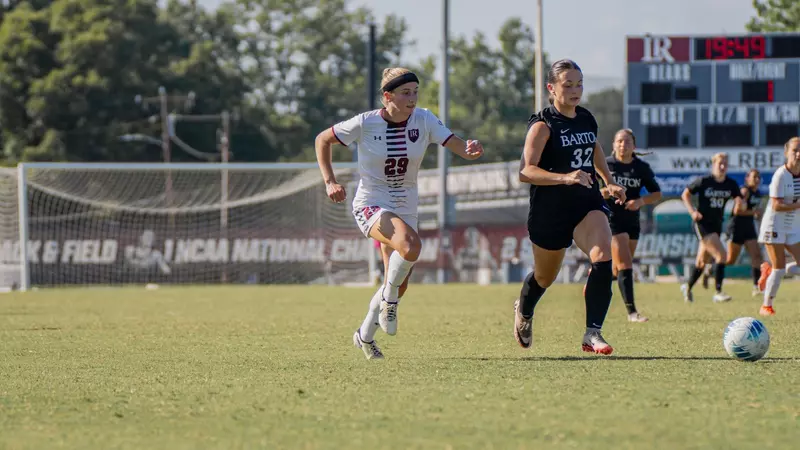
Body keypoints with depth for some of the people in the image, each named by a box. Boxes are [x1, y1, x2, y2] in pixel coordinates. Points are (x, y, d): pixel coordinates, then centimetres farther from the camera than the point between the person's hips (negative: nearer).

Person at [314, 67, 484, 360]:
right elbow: (323, 140, 0)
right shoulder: (365, 124, -13)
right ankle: (388, 300, -8)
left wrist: (471, 150, -40)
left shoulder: (424, 121, -7)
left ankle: (365, 335, 32)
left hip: (405, 208, 5)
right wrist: (329, 181, -9)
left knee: (398, 285, 8)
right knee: (411, 245, -34)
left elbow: (456, 145, -17)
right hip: (371, 205, -5)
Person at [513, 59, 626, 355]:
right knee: (545, 277, 15)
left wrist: (609, 182, 22)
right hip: (550, 211, -4)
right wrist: (564, 177, -35)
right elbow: (525, 171, -24)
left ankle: (592, 334, -22)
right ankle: (523, 312, 51)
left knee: (603, 258, -24)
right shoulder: (543, 125, -14)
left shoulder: (586, 119, 6)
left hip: (588, 203, 4)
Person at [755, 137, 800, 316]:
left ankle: (769, 271, 21)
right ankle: (766, 306, 10)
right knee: (779, 268, -6)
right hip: (775, 225, -6)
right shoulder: (780, 175, -18)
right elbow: (776, 205, -23)